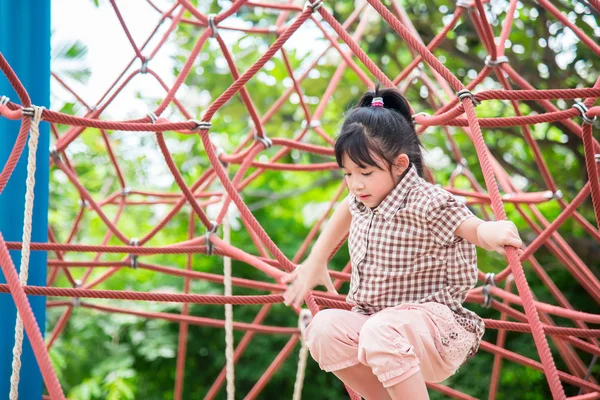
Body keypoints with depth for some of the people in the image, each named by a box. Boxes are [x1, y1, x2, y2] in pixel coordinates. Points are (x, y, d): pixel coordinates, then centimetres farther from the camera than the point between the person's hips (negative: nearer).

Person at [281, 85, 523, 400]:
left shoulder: (426, 203, -18)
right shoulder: (363, 199, 5)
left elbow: (473, 227, -21)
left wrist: (490, 233, -45)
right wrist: (315, 262, 27)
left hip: (433, 323, -7)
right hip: (373, 321, 8)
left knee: (382, 332, -38)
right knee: (324, 328, -21)